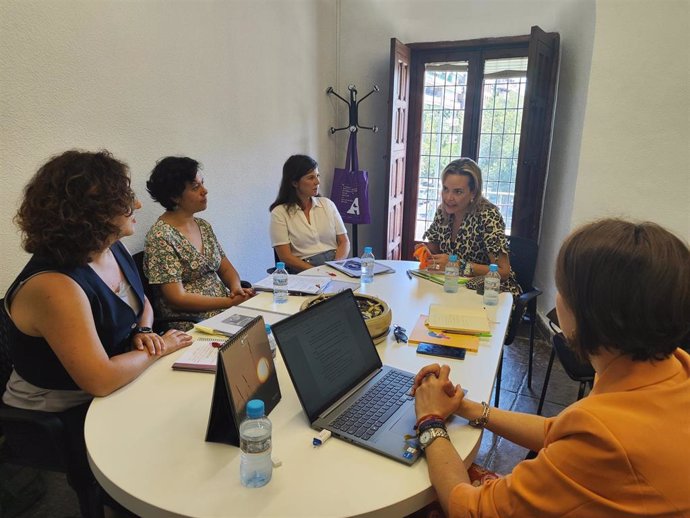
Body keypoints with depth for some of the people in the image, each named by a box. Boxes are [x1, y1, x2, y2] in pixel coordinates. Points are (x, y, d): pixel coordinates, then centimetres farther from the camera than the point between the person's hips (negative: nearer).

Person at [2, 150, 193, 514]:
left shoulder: (112, 250, -5)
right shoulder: (53, 286, -32)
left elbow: (142, 304, 13)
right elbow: (101, 380, -34)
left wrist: (144, 332, -9)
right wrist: (161, 349, -20)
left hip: (107, 394, 7)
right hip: (58, 420, -7)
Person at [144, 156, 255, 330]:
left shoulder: (203, 225, 12)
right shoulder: (160, 237, -12)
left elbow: (226, 269, 16)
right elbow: (177, 298, -15)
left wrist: (236, 288, -6)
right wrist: (230, 302, -17)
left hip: (225, 309, 7)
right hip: (190, 322, -7)